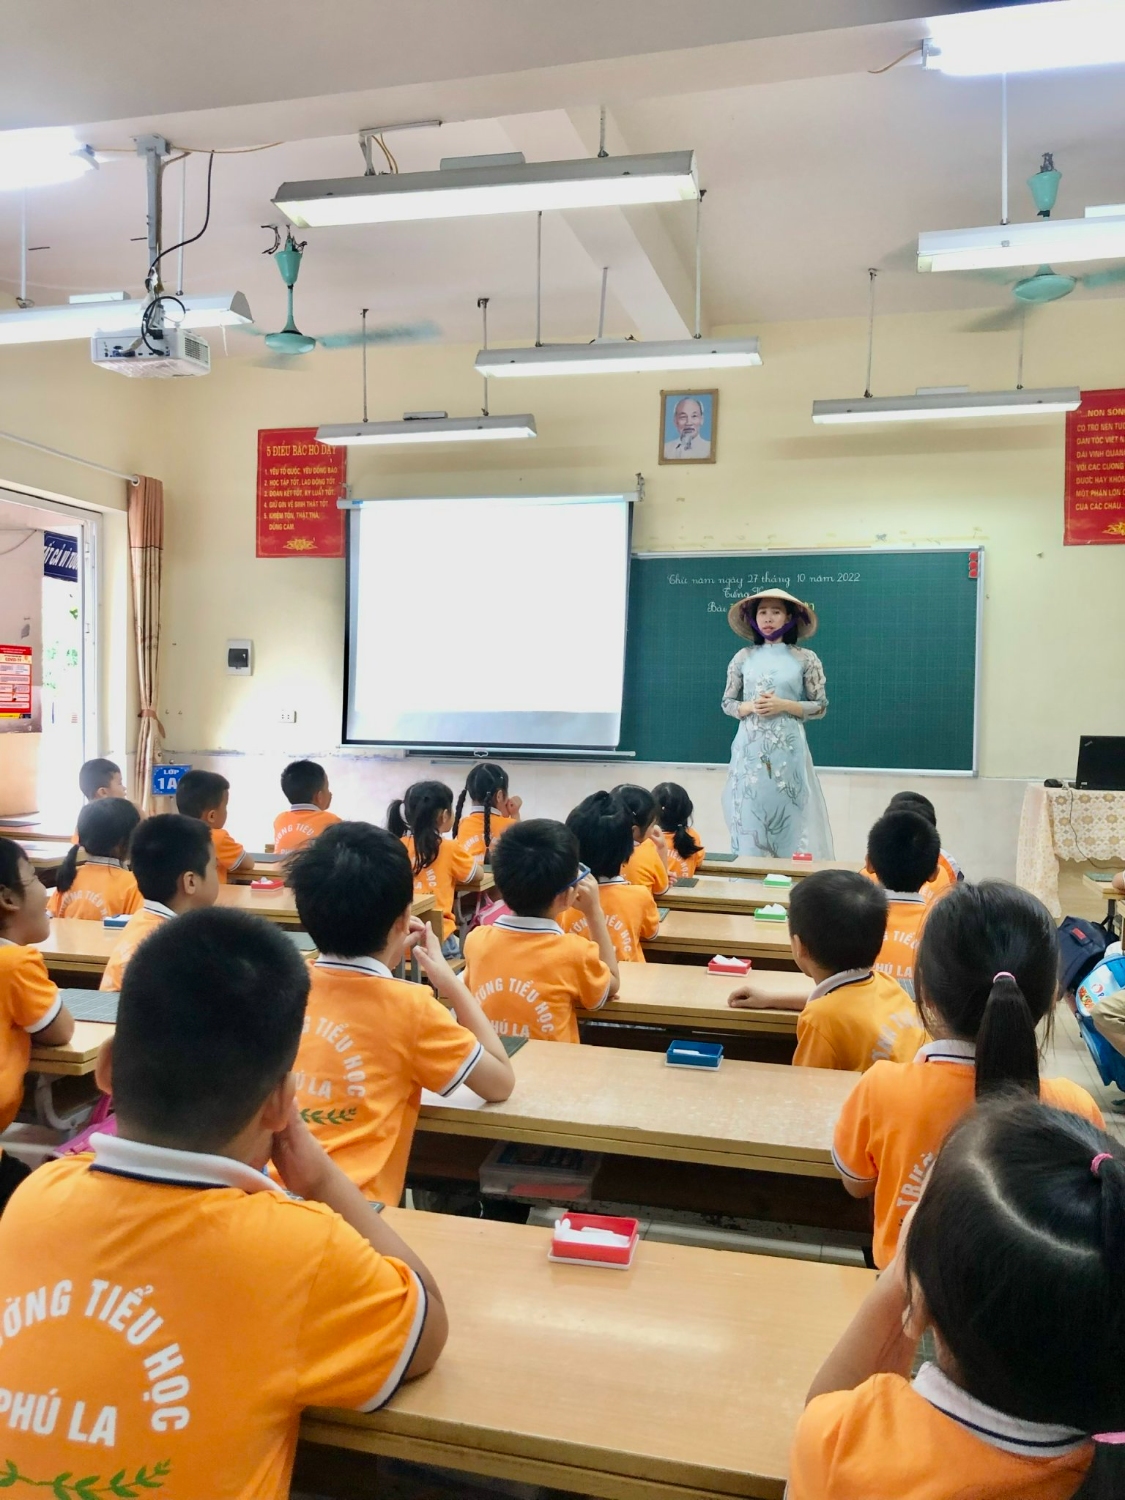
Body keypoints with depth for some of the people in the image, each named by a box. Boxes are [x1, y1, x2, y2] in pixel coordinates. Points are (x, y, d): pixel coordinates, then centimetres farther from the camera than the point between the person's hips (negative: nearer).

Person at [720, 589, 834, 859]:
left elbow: (820, 707, 2)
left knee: (788, 818, -2)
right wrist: (751, 707, -9)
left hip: (788, 751, -2)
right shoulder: (743, 657, 7)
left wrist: (783, 706, -12)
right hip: (749, 750, 2)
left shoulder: (805, 659, 1)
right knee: (749, 819, 2)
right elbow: (727, 703, 10)